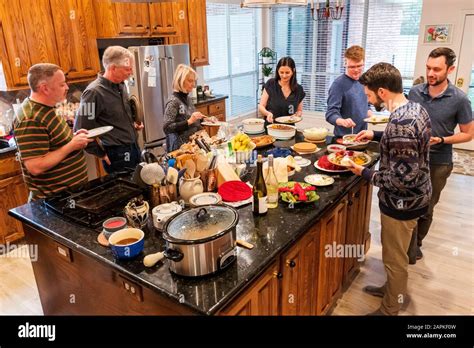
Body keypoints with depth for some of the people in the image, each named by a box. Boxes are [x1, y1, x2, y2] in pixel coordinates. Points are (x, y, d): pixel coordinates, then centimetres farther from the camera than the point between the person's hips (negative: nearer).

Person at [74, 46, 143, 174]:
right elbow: (81, 129, -18)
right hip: (117, 155, -8)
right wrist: (101, 154, -12)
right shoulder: (94, 92, -19)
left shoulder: (120, 85, 7)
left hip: (133, 148, 8)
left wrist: (133, 124, 9)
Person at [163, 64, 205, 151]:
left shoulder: (188, 98, 5)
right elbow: (167, 128, -23)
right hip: (180, 147, -7)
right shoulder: (173, 101, -17)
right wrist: (189, 121, -28)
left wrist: (201, 118, 4)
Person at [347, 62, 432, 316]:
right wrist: (376, 135, 13)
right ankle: (393, 290, 49)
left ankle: (389, 310, 31)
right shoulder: (416, 108, -1)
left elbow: (402, 179, -30)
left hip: (402, 202, -9)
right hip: (415, 196, 9)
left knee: (394, 258, 10)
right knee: (396, 252, 27)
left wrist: (365, 173, -18)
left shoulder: (400, 123, -31)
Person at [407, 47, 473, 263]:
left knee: (426, 210, 13)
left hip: (438, 164, -1)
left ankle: (415, 244, 36)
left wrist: (441, 140, -20)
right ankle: (411, 249, 23)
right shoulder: (415, 92, -4)